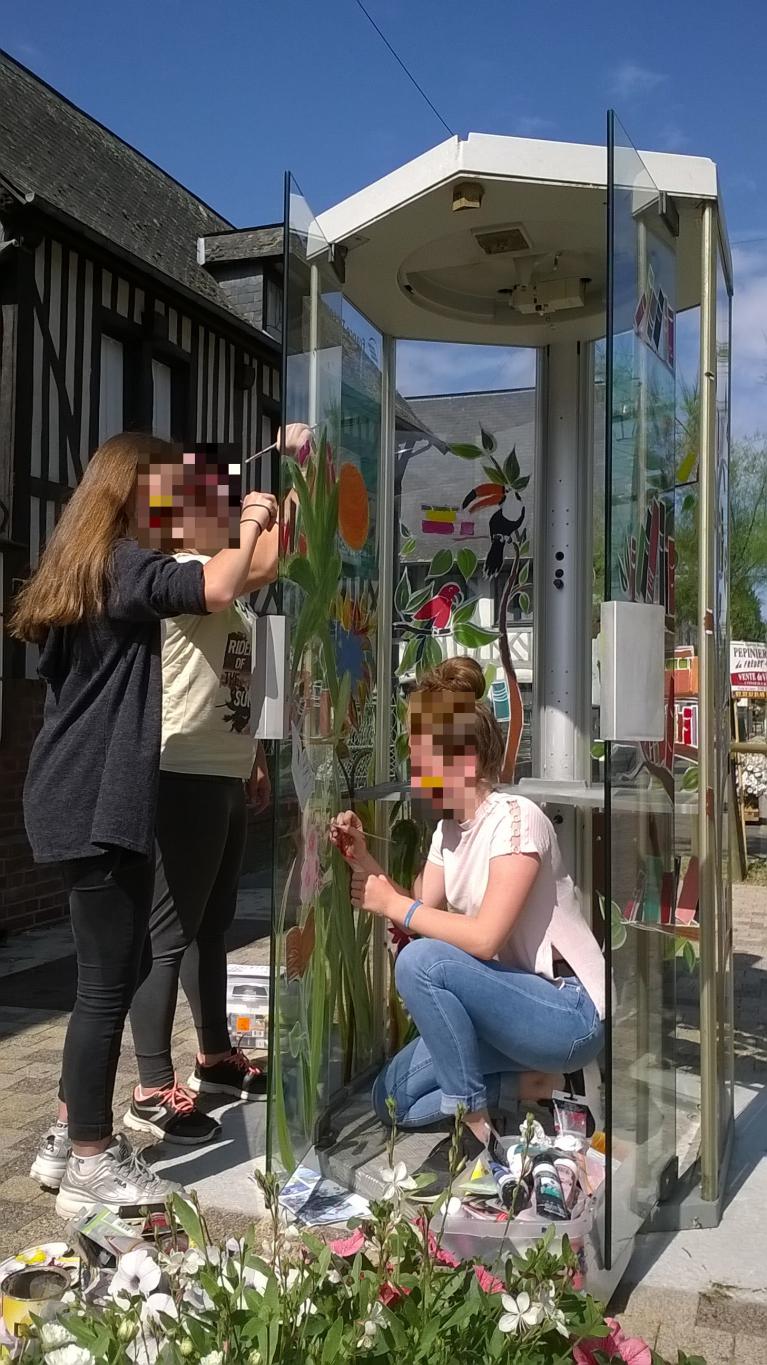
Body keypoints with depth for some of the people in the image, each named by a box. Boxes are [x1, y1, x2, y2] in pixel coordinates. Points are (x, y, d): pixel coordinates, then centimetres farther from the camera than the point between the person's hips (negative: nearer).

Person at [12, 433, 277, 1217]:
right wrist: (250, 529, -12)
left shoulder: (81, 570, 18)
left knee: (120, 968, 16)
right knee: (108, 981, -2)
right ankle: (91, 1166, 9)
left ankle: (67, 1141, 25)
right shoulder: (120, 563, -13)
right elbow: (216, 590, -29)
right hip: (97, 805, -10)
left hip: (82, 799, 10)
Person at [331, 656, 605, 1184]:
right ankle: (534, 1083, 9)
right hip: (519, 1000, 9)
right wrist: (363, 860, -8)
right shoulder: (449, 830, 7)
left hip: (570, 1011, -9)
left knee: (421, 960, -29)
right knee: (394, 1100, 5)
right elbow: (421, 915, 3)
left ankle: (475, 1119, -13)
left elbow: (484, 938, -28)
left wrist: (395, 904, -19)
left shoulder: (515, 818, -20)